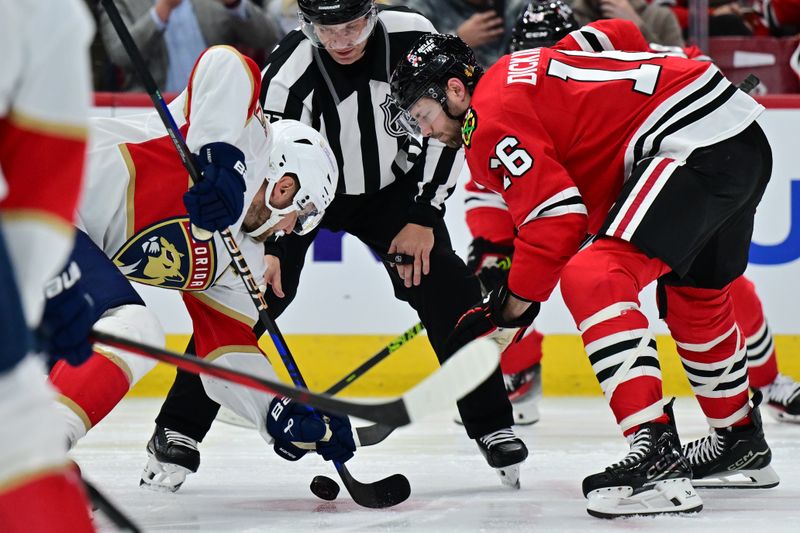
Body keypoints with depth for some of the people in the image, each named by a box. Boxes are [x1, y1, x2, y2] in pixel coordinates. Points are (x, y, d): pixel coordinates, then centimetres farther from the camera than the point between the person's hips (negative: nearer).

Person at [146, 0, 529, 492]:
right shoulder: (289, 73, -28)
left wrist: (423, 217, -13)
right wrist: (266, 246, -42)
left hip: (391, 188, 2)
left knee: (448, 294, -11)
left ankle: (492, 428, 2)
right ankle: (178, 431, -6)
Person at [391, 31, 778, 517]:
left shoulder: (492, 114, -9)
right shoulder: (515, 81, 21)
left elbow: (558, 214, -15)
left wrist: (513, 305, -6)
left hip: (696, 145, -11)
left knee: (594, 279, -20)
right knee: (695, 293, 29)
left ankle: (656, 455, -29)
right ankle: (742, 443, 45)